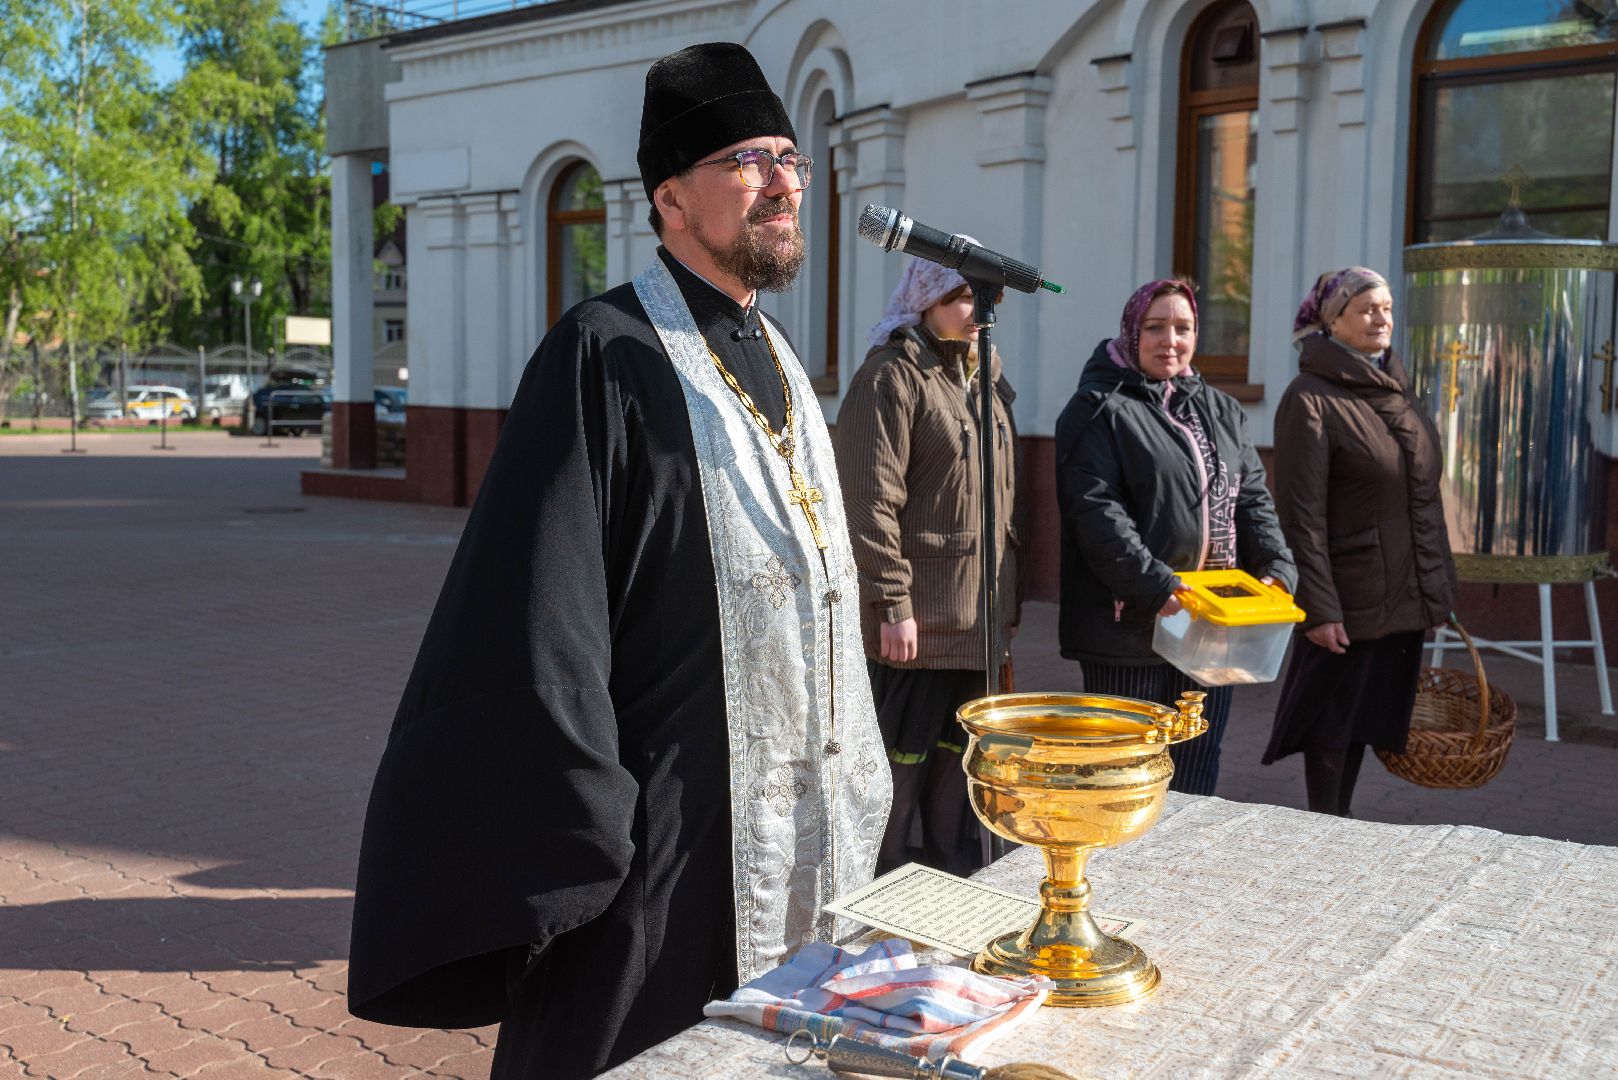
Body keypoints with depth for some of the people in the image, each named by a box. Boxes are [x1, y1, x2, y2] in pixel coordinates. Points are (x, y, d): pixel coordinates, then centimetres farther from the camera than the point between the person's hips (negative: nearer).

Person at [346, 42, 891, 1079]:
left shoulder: (777, 361, 11)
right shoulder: (609, 354, -14)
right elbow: (536, 620, -19)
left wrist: (849, 796, 15)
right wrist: (582, 833, -20)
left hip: (801, 832, 8)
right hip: (662, 845, -7)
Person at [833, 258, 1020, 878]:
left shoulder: (987, 374, 14)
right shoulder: (893, 374, -11)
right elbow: (871, 500, -17)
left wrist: (1007, 596, 17)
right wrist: (892, 604, -19)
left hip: (977, 611, 8)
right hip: (916, 616, -8)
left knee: (960, 753, 17)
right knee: (900, 757, 2)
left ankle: (961, 885, 31)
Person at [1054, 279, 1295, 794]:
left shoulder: (1220, 411, 18)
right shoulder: (1103, 412, -5)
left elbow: (1253, 499, 15)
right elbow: (1096, 511, -15)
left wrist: (1277, 567, -3)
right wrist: (1156, 586, -24)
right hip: (1131, 625, -6)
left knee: (1196, 779, 13)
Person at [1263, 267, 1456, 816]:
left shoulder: (1397, 393, 13)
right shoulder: (1310, 399, -12)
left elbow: (1425, 497, 18)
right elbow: (1301, 515, -16)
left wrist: (1438, 588, 15)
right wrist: (1317, 607, -20)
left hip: (1404, 598, 8)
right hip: (1348, 599, -7)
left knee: (1367, 717, 15)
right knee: (1334, 720, 3)